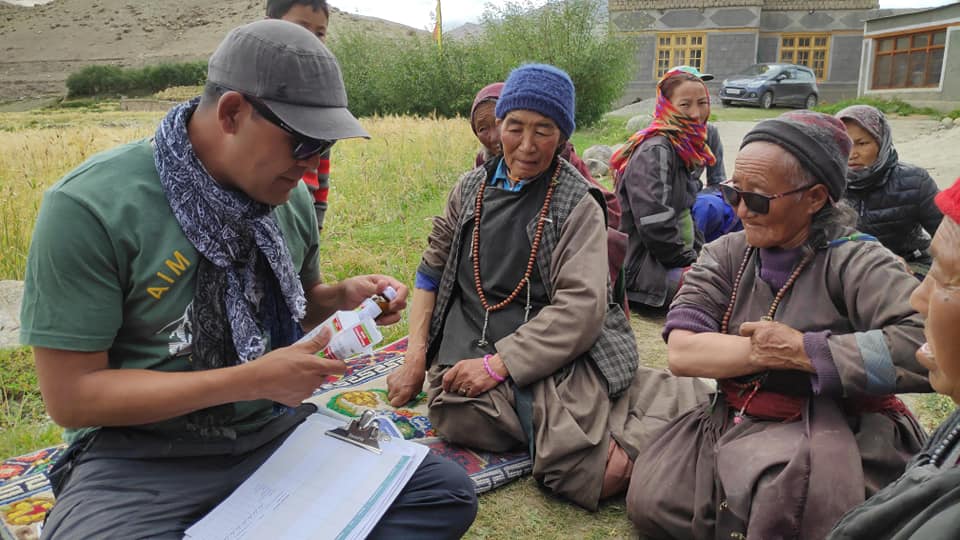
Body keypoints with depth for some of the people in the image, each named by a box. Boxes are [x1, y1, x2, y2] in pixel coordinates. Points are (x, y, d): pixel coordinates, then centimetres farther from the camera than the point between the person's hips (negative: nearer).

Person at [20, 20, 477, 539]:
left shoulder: (290, 196, 2)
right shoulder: (89, 206, -16)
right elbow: (71, 396, -16)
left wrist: (342, 297, -4)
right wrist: (252, 380, -21)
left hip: (273, 429, 5)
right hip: (142, 454, -4)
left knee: (447, 492, -9)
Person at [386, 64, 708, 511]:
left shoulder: (578, 205, 0)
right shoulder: (472, 188, 13)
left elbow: (582, 309, -10)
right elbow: (432, 271, 16)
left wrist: (499, 363, -16)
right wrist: (415, 357, 5)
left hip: (555, 355, -2)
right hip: (469, 355, 3)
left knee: (609, 473, -26)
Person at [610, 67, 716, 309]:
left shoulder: (683, 150, 13)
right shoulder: (655, 151, -17)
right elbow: (654, 225, -24)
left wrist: (700, 255, 10)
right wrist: (690, 262, -12)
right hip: (642, 268, -10)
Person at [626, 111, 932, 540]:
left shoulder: (855, 261, -11)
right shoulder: (726, 255, 1)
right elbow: (681, 352, -11)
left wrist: (802, 350, -24)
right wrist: (773, 353, -20)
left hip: (835, 438, -4)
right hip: (734, 423, 5)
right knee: (650, 500, -11)